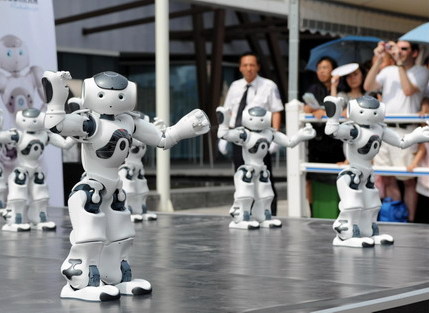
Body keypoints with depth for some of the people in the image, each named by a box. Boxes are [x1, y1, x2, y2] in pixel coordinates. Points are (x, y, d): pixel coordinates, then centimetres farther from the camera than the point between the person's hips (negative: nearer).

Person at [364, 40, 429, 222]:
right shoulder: (388, 71, 14)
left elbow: (408, 90, -16)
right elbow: (368, 87, 0)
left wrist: (400, 64, -12)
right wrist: (378, 60, -5)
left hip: (405, 131, -5)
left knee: (408, 181, 0)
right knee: (387, 180, 7)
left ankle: (410, 220, 7)